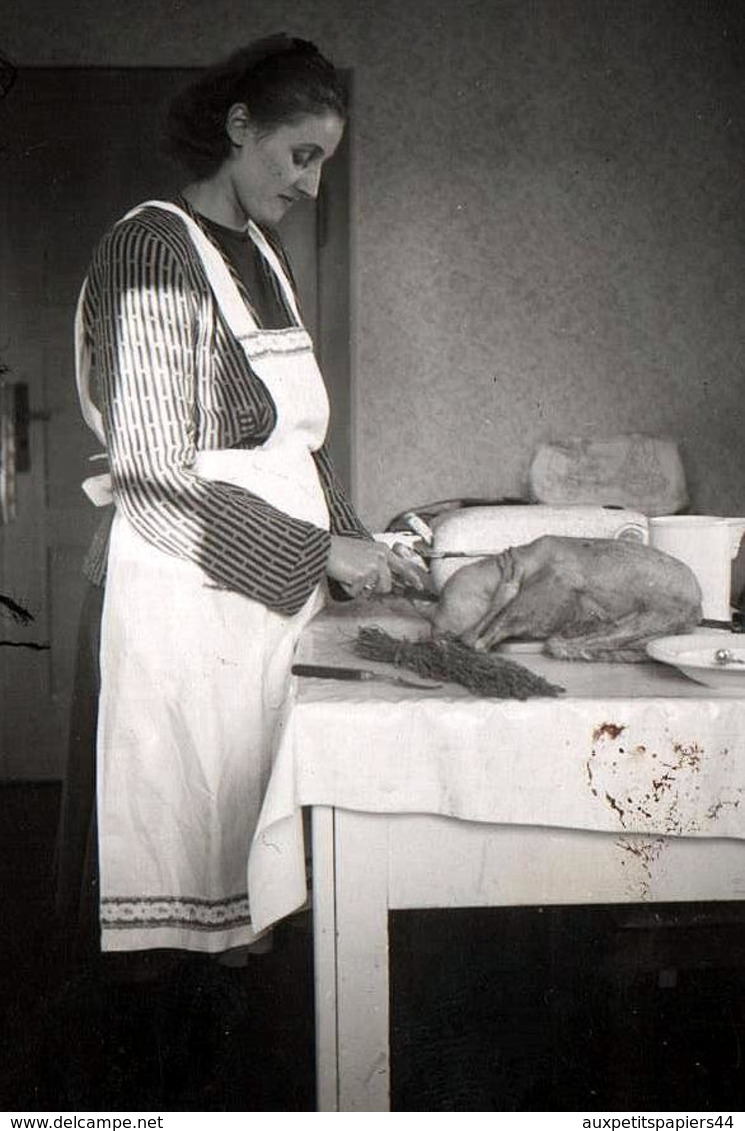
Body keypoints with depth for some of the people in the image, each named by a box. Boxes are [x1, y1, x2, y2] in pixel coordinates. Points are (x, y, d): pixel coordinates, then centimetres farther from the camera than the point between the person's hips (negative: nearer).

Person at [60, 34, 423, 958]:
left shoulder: (262, 253, 15)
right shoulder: (155, 249, -11)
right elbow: (157, 476, -18)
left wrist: (356, 544, 7)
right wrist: (320, 552, -15)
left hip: (274, 596, 8)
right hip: (187, 604, -8)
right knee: (187, 813, 2)